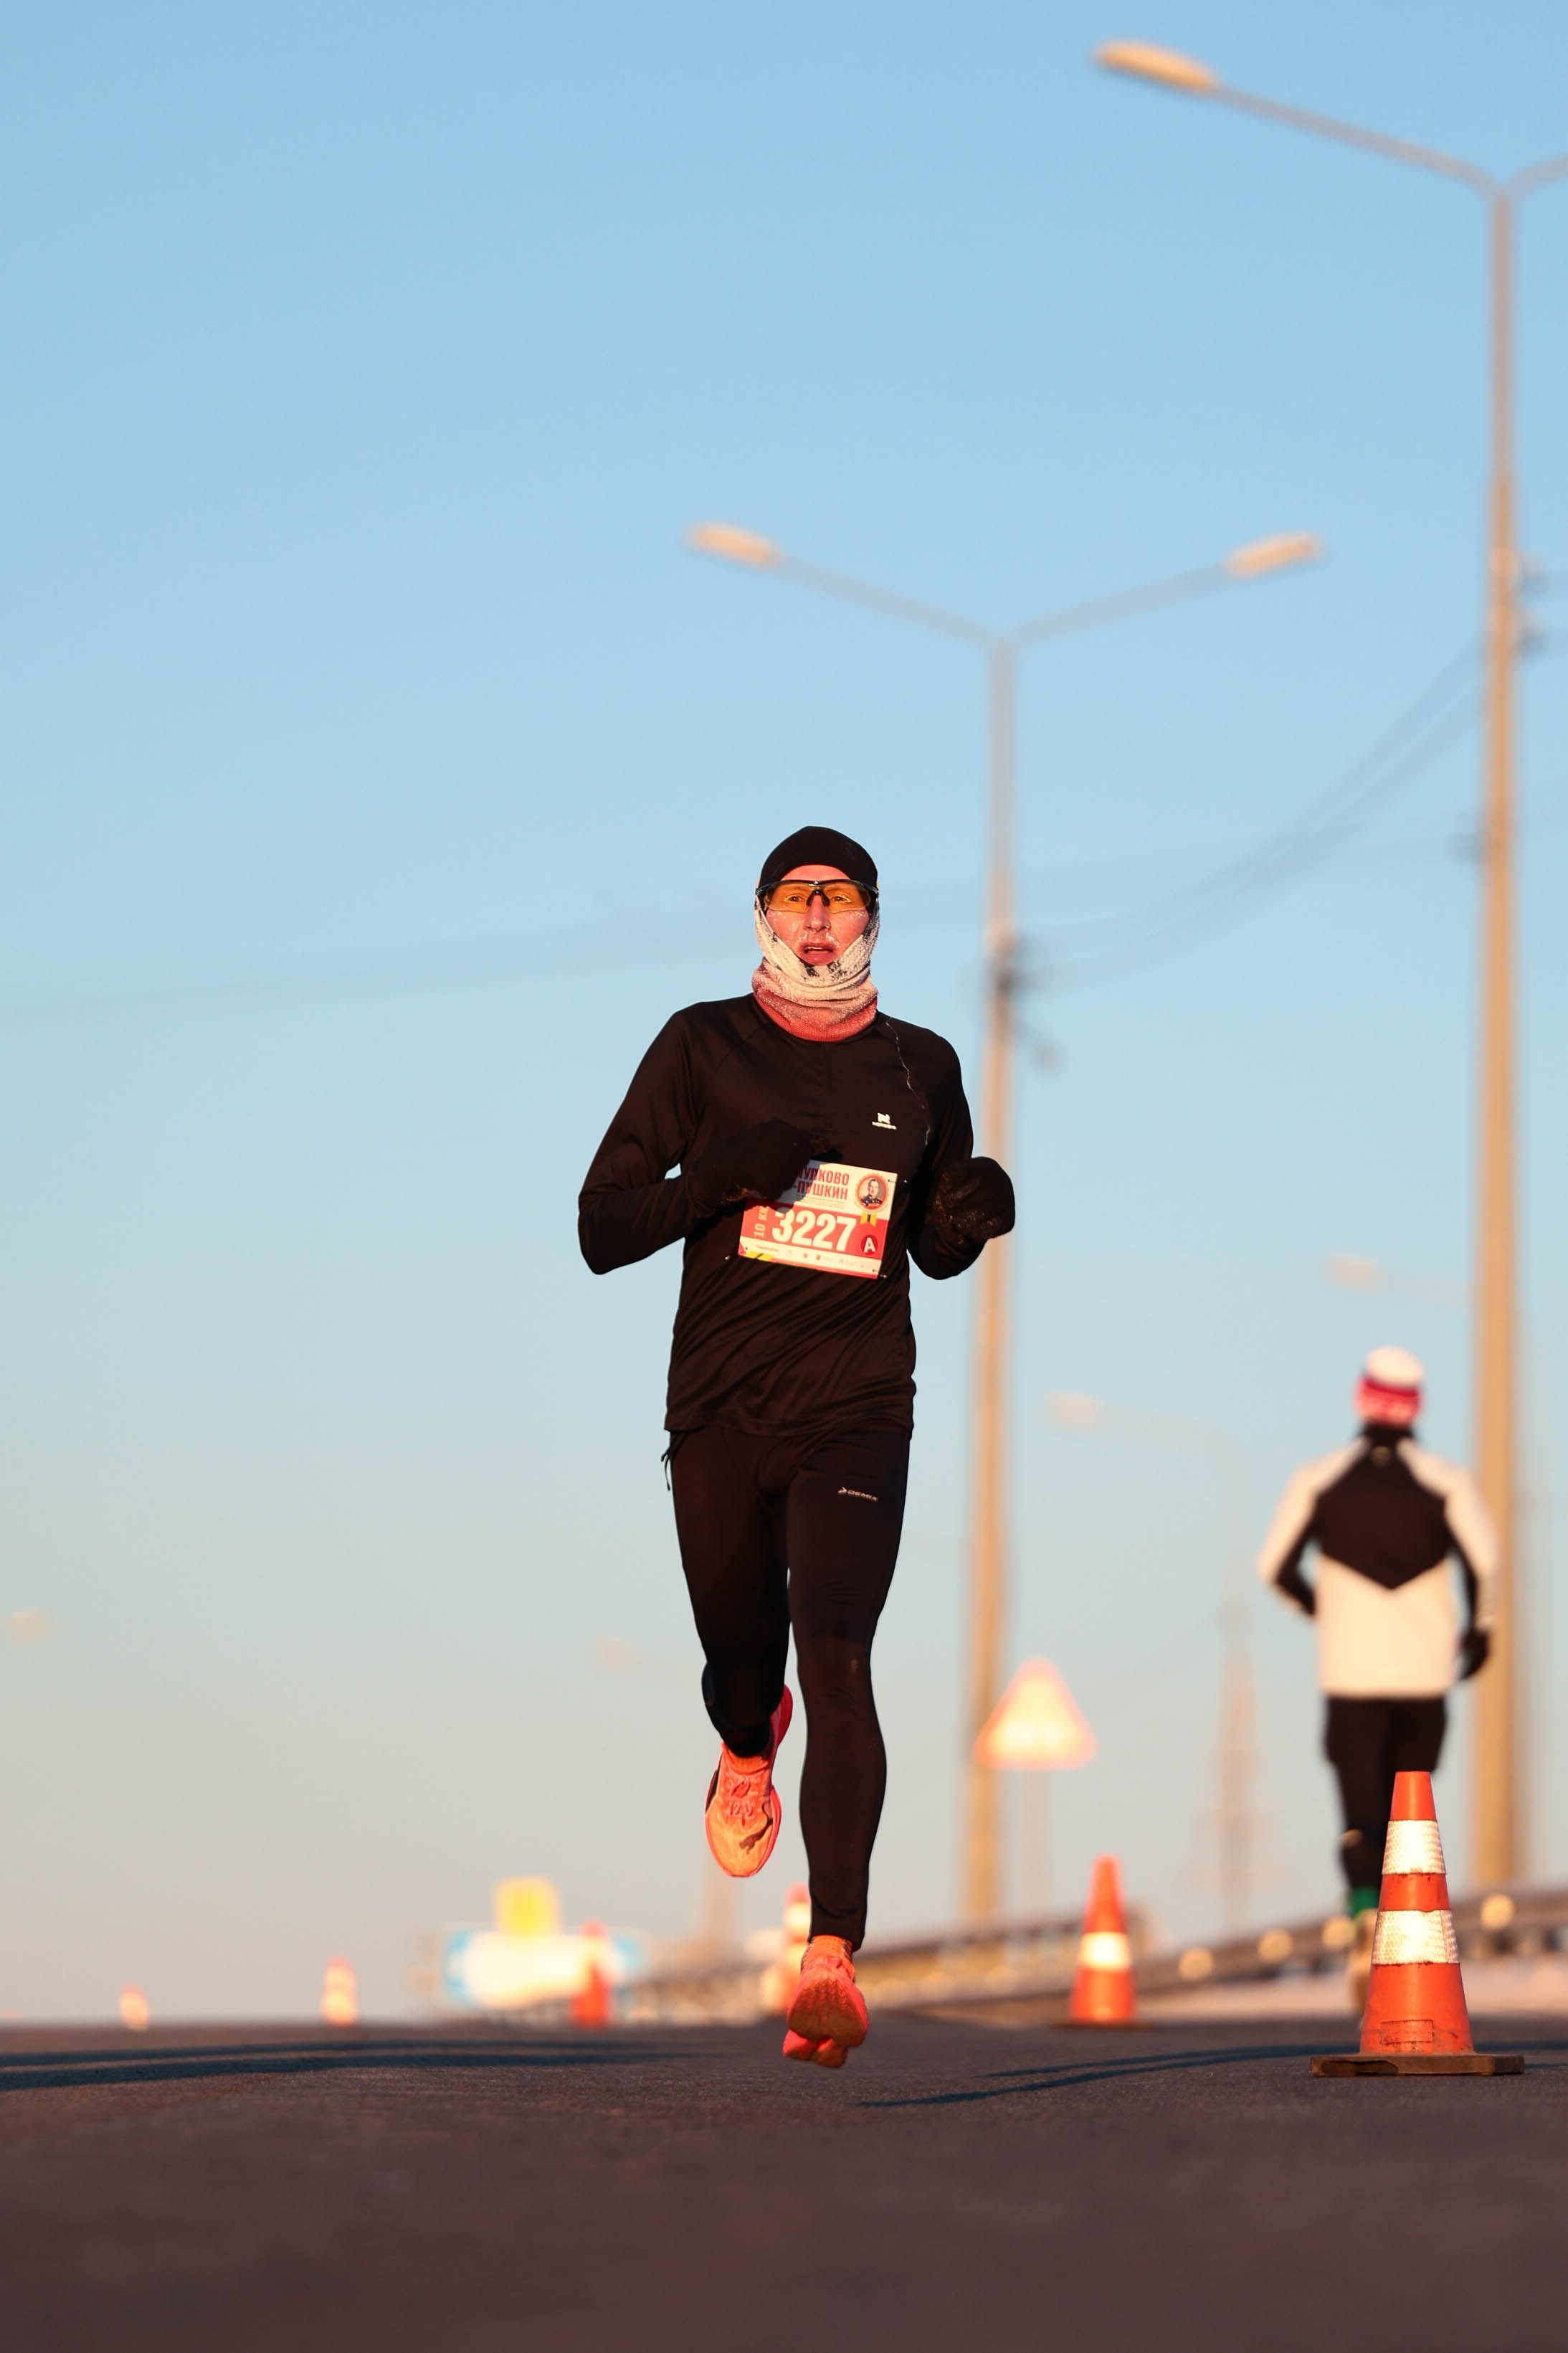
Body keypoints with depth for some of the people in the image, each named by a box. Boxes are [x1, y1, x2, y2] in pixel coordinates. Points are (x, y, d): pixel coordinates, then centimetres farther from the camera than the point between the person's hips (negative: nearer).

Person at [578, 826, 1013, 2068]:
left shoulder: (919, 1067, 8)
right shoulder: (703, 1047, 2)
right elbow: (602, 1229, 0)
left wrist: (974, 1213, -4)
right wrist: (718, 1175, -18)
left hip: (857, 1416, -1)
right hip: (720, 1408, 1)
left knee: (837, 1662, -18)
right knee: (741, 1658, 12)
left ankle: (833, 1955, -27)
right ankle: (747, 1749, 53)